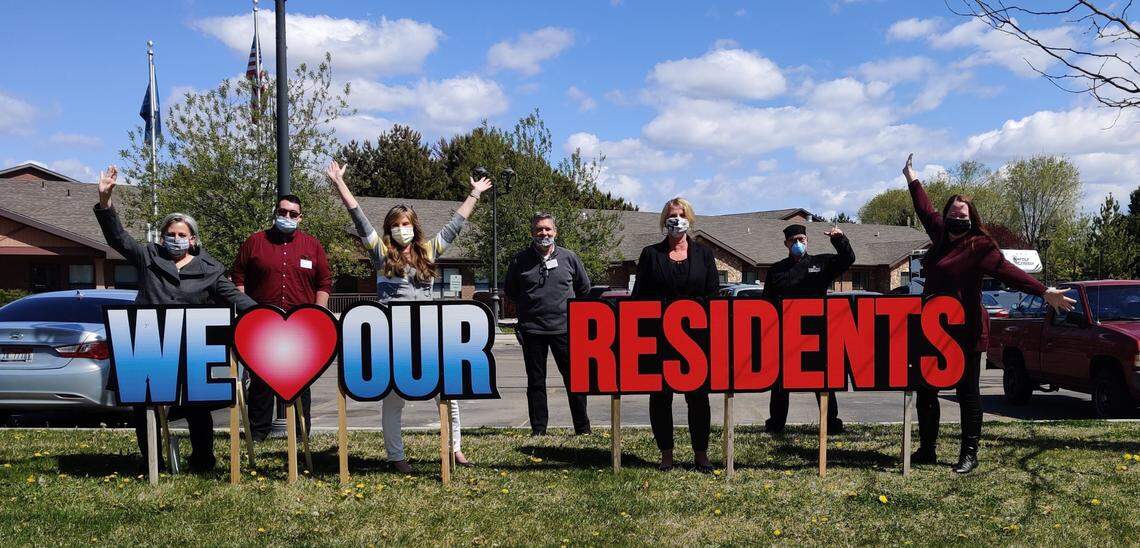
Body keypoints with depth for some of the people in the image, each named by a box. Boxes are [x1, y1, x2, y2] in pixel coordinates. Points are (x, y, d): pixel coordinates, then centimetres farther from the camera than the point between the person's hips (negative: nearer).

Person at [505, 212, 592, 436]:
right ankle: (538, 430, 16)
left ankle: (583, 429, 10)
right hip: (532, 329, 1)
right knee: (535, 382, 7)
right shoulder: (520, 260, 3)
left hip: (564, 328, 0)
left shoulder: (569, 258, 4)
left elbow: (584, 288, 18)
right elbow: (510, 292, 16)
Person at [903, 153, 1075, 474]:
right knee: (925, 391, 11)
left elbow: (1007, 271, -19)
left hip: (965, 332, -7)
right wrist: (911, 177, 35)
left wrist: (1044, 293, -31)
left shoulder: (978, 246, -9)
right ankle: (926, 450, 21)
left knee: (967, 393, 2)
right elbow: (926, 211, 25)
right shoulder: (941, 237, 10)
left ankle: (969, 455, 9)